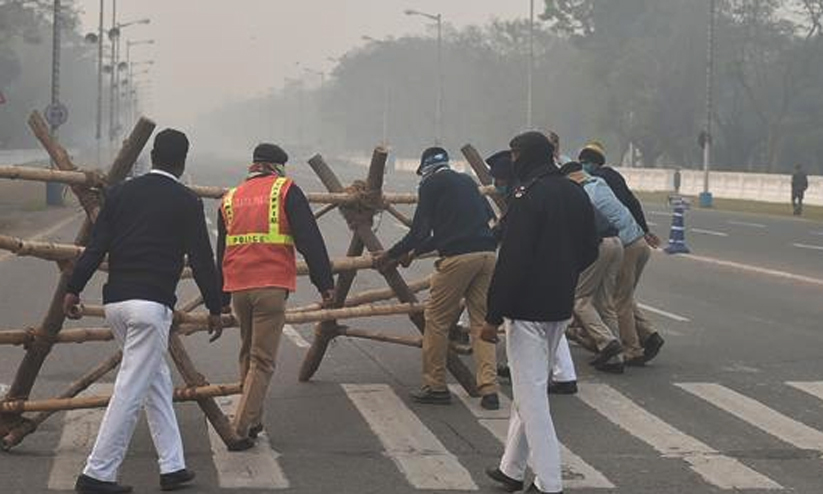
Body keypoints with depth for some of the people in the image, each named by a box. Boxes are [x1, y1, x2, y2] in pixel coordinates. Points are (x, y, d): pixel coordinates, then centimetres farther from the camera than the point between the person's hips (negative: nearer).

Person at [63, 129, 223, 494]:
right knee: (131, 390, -2)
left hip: (115, 301, 6)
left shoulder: (121, 193, 9)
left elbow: (96, 246, 4)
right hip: (152, 303, -6)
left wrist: (74, 288, 7)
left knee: (157, 381, 18)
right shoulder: (186, 202, -2)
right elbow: (201, 258, -2)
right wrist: (214, 308, 6)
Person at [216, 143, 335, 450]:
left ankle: (253, 421, 27)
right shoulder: (285, 190, 2)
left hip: (237, 287, 5)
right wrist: (325, 283, -2)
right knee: (263, 361, -1)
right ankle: (241, 430, -8)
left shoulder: (230, 198, 17)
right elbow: (309, 240, -5)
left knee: (248, 354, 21)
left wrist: (221, 298, 28)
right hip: (272, 286, -5)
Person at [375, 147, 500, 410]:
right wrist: (419, 249, 41)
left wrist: (391, 255, 13)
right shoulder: (467, 181, 25)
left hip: (458, 257, -6)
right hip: (488, 255, 6)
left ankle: (436, 386, 10)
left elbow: (420, 231, -1)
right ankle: (489, 390, 1)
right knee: (481, 321, 9)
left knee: (437, 320, 6)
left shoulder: (431, 184, 6)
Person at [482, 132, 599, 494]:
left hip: (528, 310, -8)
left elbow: (512, 261, -20)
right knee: (528, 390, 19)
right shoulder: (576, 195, 9)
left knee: (531, 396, -3)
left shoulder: (528, 197, -16)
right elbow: (589, 251, 16)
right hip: (561, 308, 9)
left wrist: (493, 316, -17)